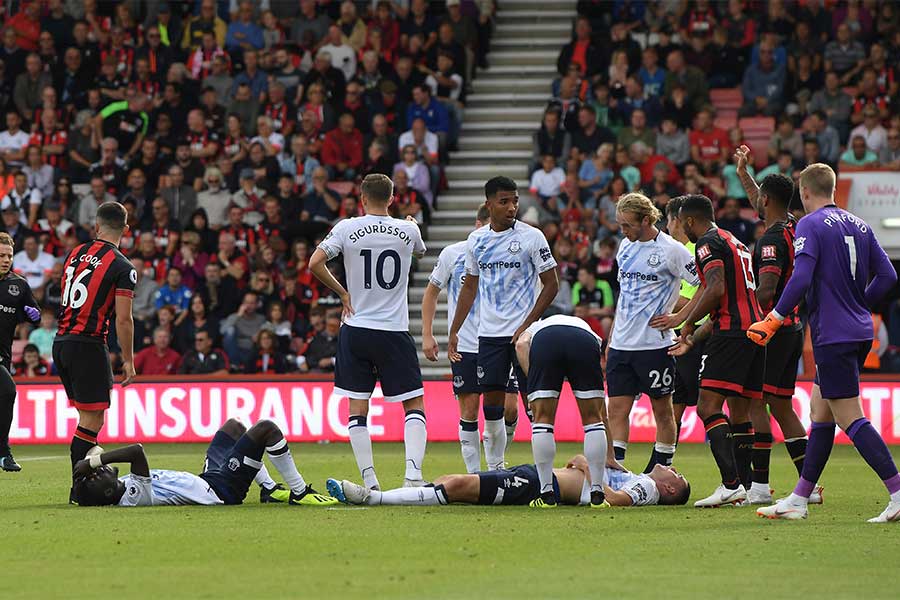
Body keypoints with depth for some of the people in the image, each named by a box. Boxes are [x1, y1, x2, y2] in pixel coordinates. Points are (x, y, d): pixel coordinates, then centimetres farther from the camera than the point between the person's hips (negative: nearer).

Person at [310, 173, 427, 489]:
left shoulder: (347, 228, -4)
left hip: (356, 329, 0)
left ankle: (369, 481, 2)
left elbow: (315, 264, -11)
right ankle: (413, 472, -10)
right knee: (414, 403, 7)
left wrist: (343, 294, 2)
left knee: (358, 407, 6)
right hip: (394, 331, 0)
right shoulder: (408, 231, -1)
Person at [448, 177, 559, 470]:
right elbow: (470, 286, 18)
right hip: (489, 333, 4)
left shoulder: (532, 237, -6)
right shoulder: (476, 240, 8)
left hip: (524, 333, -4)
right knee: (491, 402, 3)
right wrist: (454, 332, 14)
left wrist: (527, 325, -12)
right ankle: (494, 468, 12)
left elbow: (551, 285, -5)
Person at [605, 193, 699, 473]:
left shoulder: (671, 250, -9)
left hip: (654, 343, -6)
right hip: (622, 344, 6)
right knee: (617, 410, 0)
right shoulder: (626, 246, 11)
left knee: (663, 410, 4)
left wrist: (679, 318, -11)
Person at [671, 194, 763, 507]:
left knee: (708, 407, -13)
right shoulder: (735, 243, 25)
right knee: (740, 413, 12)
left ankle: (731, 484, -25)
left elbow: (716, 290, -19)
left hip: (731, 332, -10)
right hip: (754, 326, 10)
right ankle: (744, 485, 12)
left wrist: (688, 323, -5)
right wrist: (693, 338, 35)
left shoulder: (707, 243, -4)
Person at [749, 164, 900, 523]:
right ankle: (799, 500, 17)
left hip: (833, 337, -8)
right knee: (819, 412, 14)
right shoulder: (859, 225, 13)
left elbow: (801, 279, -20)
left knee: (850, 419, -9)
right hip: (860, 334, 8)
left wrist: (773, 320, -13)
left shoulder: (811, 225, -9)